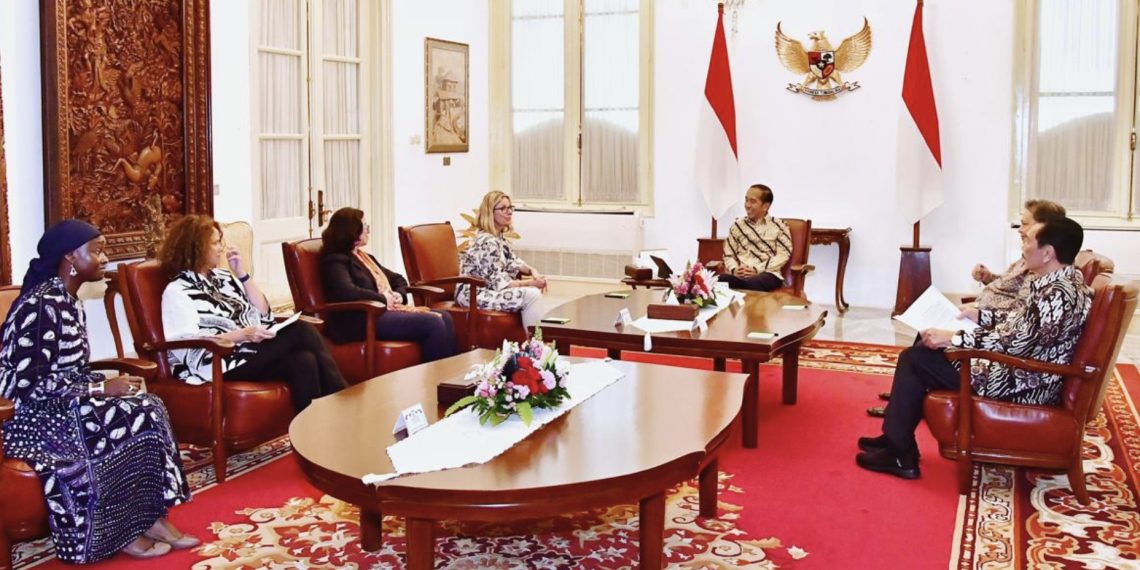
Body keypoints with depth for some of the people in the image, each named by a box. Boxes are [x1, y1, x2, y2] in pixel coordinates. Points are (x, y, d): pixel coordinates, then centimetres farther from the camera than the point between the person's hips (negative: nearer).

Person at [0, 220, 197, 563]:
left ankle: (150, 518, -7)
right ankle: (121, 533, -8)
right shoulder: (40, 305, -20)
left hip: (63, 405, 9)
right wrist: (101, 387, -20)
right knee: (134, 419, -21)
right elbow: (28, 385, -24)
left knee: (147, 409, -10)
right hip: (38, 415, -9)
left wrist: (109, 383, -4)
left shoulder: (68, 302, 10)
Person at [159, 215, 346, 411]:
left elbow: (263, 314, 14)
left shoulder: (223, 277, 17)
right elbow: (191, 349, -14)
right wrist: (243, 334, -21)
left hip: (253, 349, 7)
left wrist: (242, 274, 6)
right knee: (302, 332, -24)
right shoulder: (177, 291, -3)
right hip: (221, 365, -7)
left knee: (304, 361, -28)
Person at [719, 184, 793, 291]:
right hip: (739, 275, 3)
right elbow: (728, 254, 16)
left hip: (767, 274, -3)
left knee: (750, 284, -42)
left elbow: (783, 255, 1)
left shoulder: (778, 225, 11)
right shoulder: (737, 225, 20)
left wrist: (757, 269, -12)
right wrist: (734, 269, -8)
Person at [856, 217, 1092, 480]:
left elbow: (1018, 342, -29)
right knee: (926, 350, 14)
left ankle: (900, 455, 1)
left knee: (914, 359, -8)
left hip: (1024, 385, -11)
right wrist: (980, 315, 17)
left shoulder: (1058, 294, -25)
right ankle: (897, 437, 18)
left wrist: (954, 338, -25)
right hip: (1020, 369, 11)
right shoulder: (1059, 281, 7)